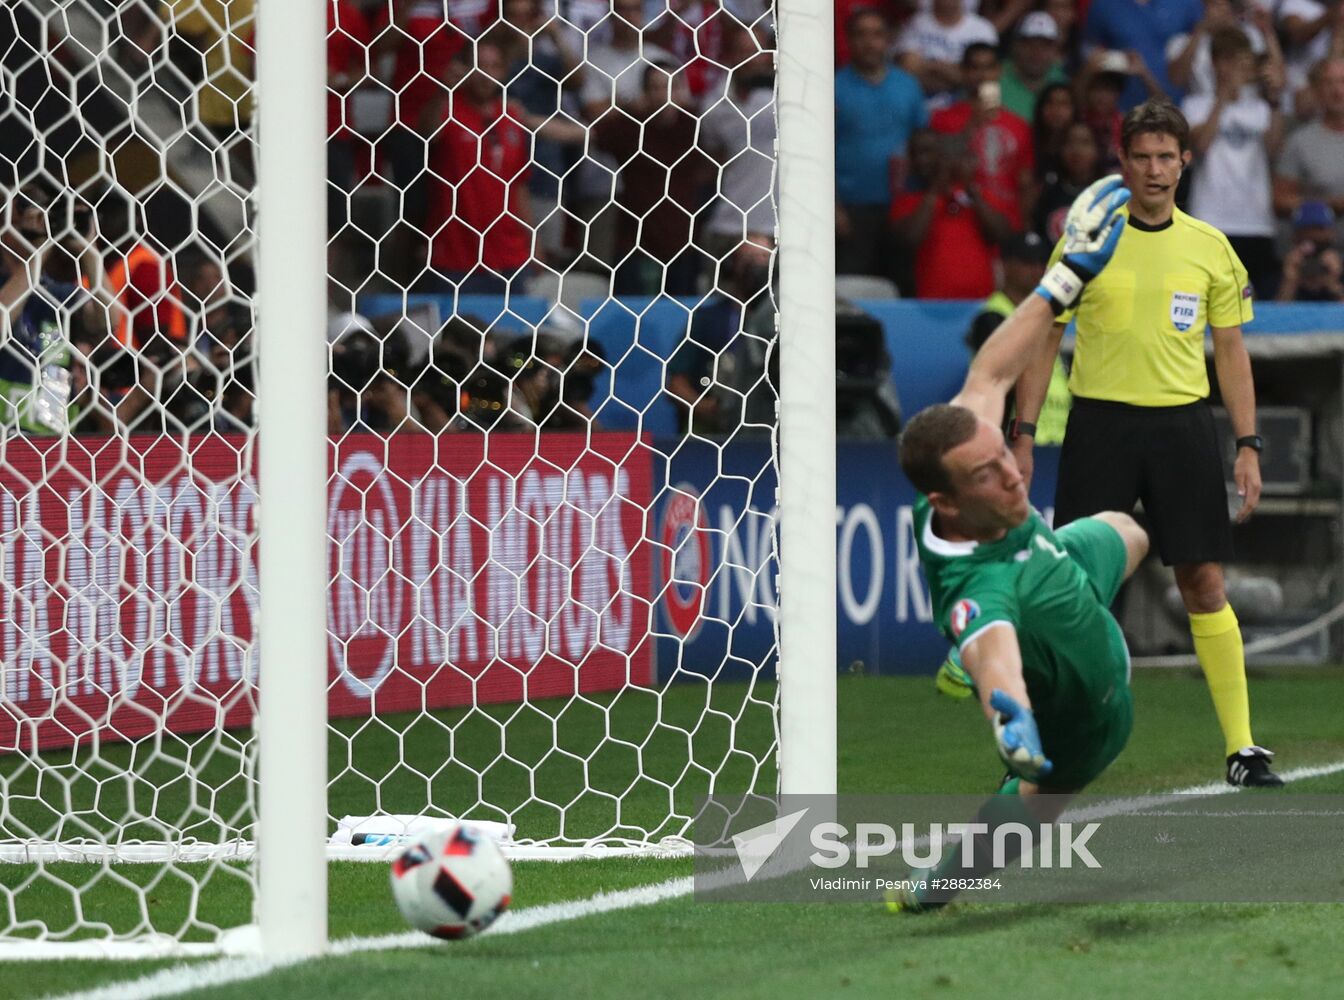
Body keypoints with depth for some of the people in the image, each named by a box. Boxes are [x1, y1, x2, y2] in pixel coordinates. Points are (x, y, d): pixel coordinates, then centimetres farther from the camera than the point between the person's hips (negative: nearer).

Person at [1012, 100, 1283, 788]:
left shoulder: (1211, 249, 7)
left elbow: (1231, 352, 11)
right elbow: (1045, 340, 6)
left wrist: (1248, 446, 4)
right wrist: (1023, 436, 0)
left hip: (1182, 423, 1)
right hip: (1099, 421, -1)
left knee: (1204, 583, -3)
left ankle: (1242, 749, 0)